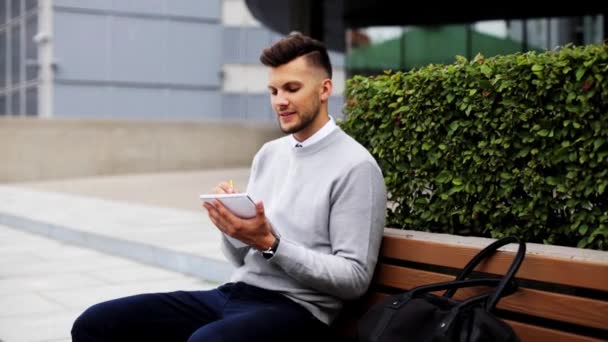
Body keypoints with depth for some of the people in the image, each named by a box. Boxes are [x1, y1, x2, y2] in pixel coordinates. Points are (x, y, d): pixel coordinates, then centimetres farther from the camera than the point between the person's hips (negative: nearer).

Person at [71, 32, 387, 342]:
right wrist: (231, 226, -5)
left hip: (294, 309, -7)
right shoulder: (268, 154, 16)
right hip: (233, 293, 7)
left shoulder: (355, 167, -7)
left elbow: (355, 278, -12)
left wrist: (269, 244, -19)